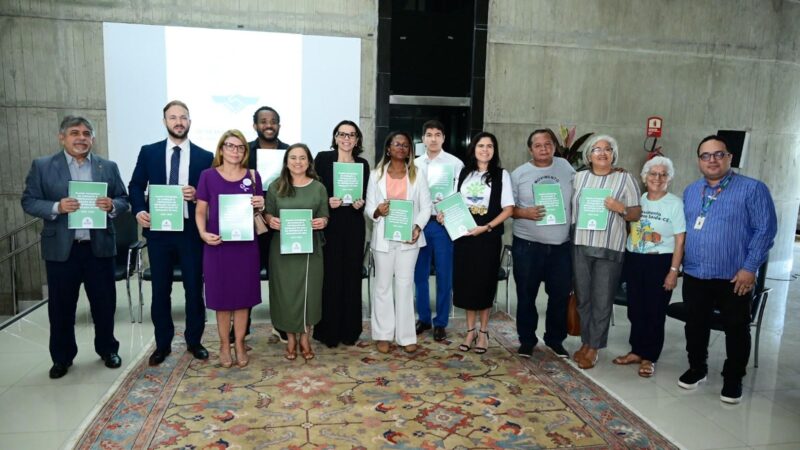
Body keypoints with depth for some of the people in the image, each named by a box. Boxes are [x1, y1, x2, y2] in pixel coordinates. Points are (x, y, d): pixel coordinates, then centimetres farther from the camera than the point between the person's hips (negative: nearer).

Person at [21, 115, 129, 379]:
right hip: (61, 249, -1)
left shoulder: (108, 167, 7)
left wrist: (112, 206, -16)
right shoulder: (42, 166, 2)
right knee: (61, 306, 9)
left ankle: (107, 349, 28)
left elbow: (124, 200, 6)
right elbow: (29, 202, -1)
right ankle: (62, 358, 25)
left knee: (104, 303, 10)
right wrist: (56, 207, -19)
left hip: (99, 247, 1)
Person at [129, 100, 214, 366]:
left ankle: (194, 341, 23)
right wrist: (139, 211, -8)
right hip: (159, 230, 1)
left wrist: (197, 195, -17)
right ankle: (162, 344, 23)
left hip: (191, 230, -1)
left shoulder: (205, 157, 3)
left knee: (194, 289, 7)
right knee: (160, 290, 9)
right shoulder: (148, 152, 6)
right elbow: (136, 186, 9)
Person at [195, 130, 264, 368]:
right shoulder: (208, 176, 0)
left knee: (243, 297, 7)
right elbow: (200, 211, 3)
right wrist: (203, 233, -14)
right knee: (222, 297, 7)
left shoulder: (252, 176, 5)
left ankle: (240, 345, 21)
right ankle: (224, 345, 22)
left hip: (246, 245, 1)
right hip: (217, 245, -1)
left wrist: (261, 205, -10)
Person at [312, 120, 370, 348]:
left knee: (352, 276, 6)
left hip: (353, 227, 3)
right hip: (329, 225, -3)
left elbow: (365, 196, 14)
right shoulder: (323, 158, 1)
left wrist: (361, 203, -7)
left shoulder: (363, 164, 10)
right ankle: (328, 331, 12)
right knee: (329, 276, -1)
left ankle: (350, 330, 18)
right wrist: (327, 202, -18)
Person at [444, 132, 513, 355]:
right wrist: (445, 214, -5)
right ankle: (470, 330, 20)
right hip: (463, 234, 3)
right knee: (465, 282, 6)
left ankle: (483, 331, 19)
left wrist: (486, 227, -17)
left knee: (484, 283, 4)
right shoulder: (464, 173, 8)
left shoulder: (501, 174, -2)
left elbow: (508, 209, -6)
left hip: (488, 237, -3)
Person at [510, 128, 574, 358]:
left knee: (560, 295, 10)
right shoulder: (519, 174, -1)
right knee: (526, 295, 7)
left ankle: (555, 339, 28)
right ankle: (527, 340, 23)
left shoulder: (565, 167, 6)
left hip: (561, 246, 2)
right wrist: (525, 213, -18)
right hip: (527, 246, -2)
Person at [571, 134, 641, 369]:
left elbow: (637, 214, 1)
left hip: (609, 248, -3)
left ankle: (593, 348, 15)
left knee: (602, 300, 2)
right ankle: (586, 341, 26)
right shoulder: (579, 177, 10)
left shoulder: (625, 178, 1)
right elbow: (569, 206, 16)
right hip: (580, 245, 3)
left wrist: (621, 209, -18)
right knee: (583, 297, 11)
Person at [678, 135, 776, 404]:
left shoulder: (753, 189, -6)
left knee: (736, 330, 9)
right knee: (695, 325, 15)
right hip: (694, 275, 4)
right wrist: (679, 263, 7)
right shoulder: (690, 191, 11)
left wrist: (750, 268, -15)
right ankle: (697, 369, 34)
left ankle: (733, 380, 26)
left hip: (734, 277, -4)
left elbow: (765, 229, -10)